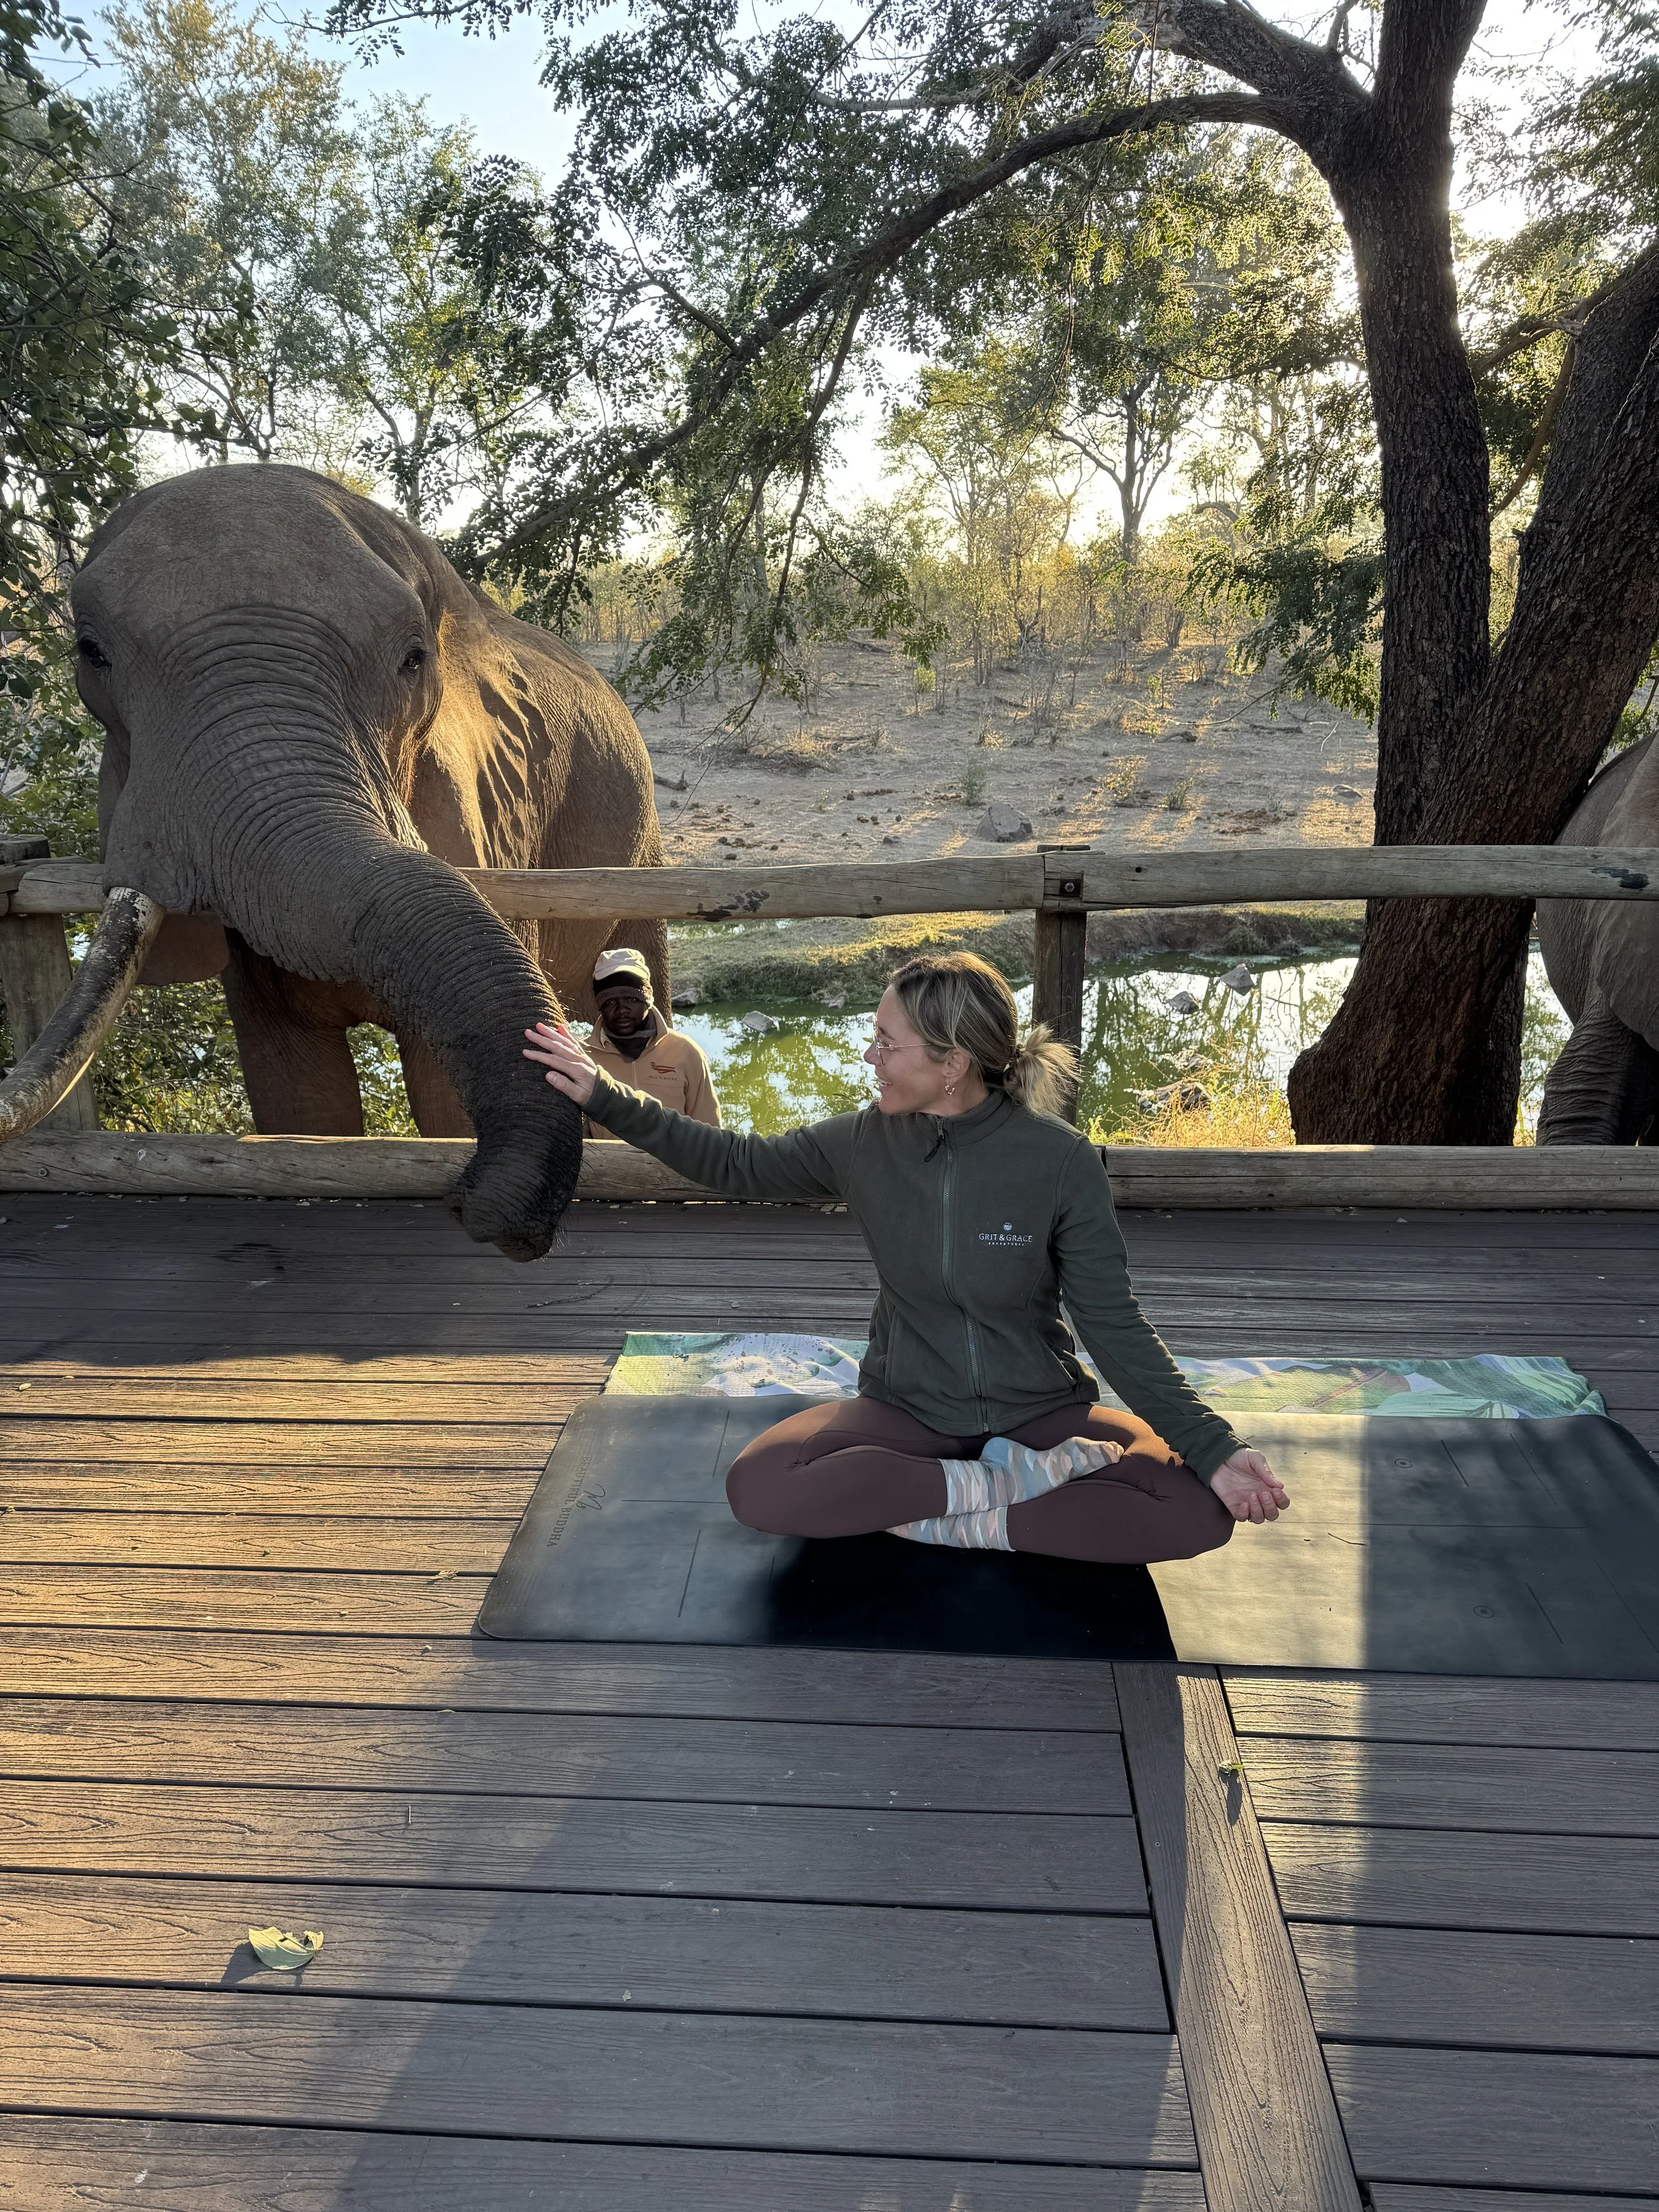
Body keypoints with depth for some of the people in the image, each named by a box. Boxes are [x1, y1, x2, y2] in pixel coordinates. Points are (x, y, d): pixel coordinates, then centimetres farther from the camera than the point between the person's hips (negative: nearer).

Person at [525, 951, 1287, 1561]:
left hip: (1040, 1409, -1)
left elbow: (1114, 1326, -12)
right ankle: (1016, 1481, -16)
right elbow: (733, 1163, 5)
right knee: (756, 1488, -27)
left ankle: (958, 1523, -16)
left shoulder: (1060, 1162, -17)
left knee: (1202, 1510, -26)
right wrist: (607, 1097, -1)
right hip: (907, 1409, 2)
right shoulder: (866, 1143, -9)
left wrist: (1212, 1448, -20)